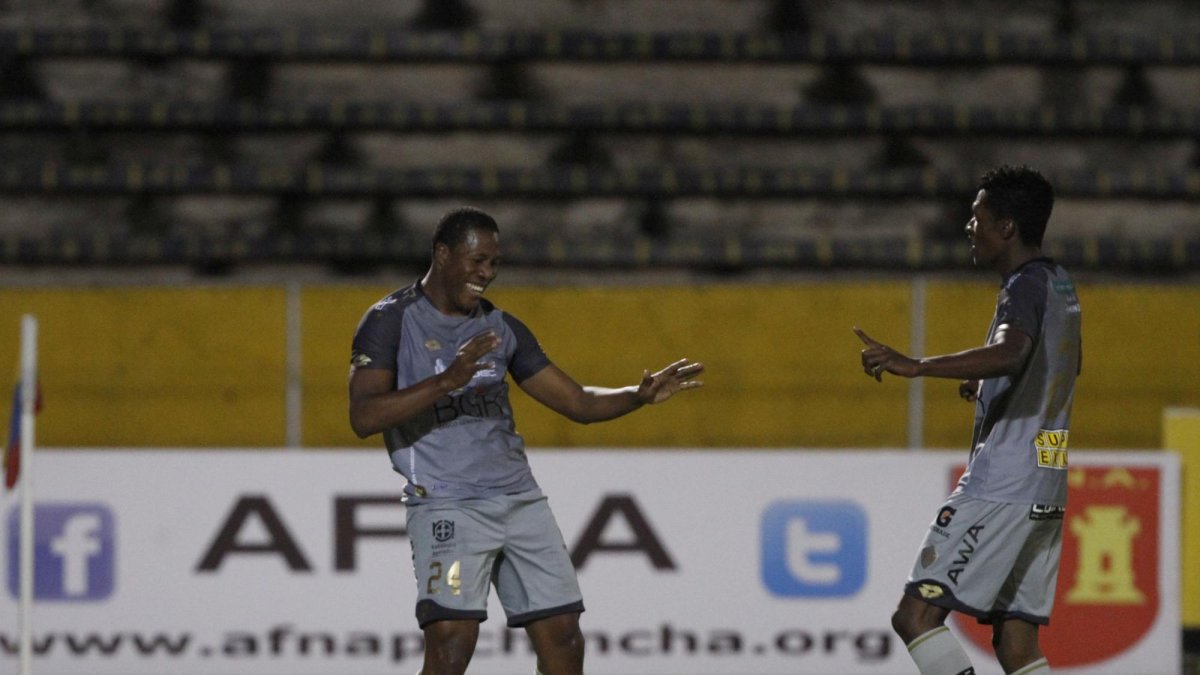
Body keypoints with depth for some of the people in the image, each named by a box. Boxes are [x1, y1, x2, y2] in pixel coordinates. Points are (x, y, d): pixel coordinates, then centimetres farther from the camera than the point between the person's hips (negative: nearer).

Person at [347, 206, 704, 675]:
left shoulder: (501, 328, 15)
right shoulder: (391, 321, -3)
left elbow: (578, 402, 17)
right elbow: (364, 417, -15)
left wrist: (640, 395, -1)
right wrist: (446, 381, -25)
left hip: (521, 500, 6)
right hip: (446, 507, -6)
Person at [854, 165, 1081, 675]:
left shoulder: (1027, 287, -12)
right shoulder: (1060, 287, 17)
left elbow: (1010, 353, -34)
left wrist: (916, 366, -41)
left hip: (999, 490, -10)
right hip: (1045, 493, 10)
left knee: (915, 614, -12)